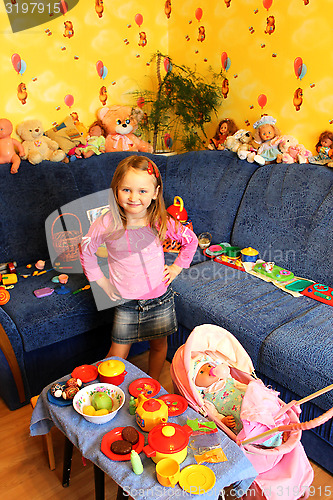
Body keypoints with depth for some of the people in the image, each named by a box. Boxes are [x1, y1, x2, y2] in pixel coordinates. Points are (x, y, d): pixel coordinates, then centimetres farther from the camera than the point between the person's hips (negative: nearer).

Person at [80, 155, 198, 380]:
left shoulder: (162, 222, -15)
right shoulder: (106, 224, -17)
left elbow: (191, 240, 4)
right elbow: (86, 251, 1)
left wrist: (177, 267, 2)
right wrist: (102, 282, 1)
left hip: (159, 298, 1)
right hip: (125, 302, -1)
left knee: (159, 345, 18)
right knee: (118, 353, 9)